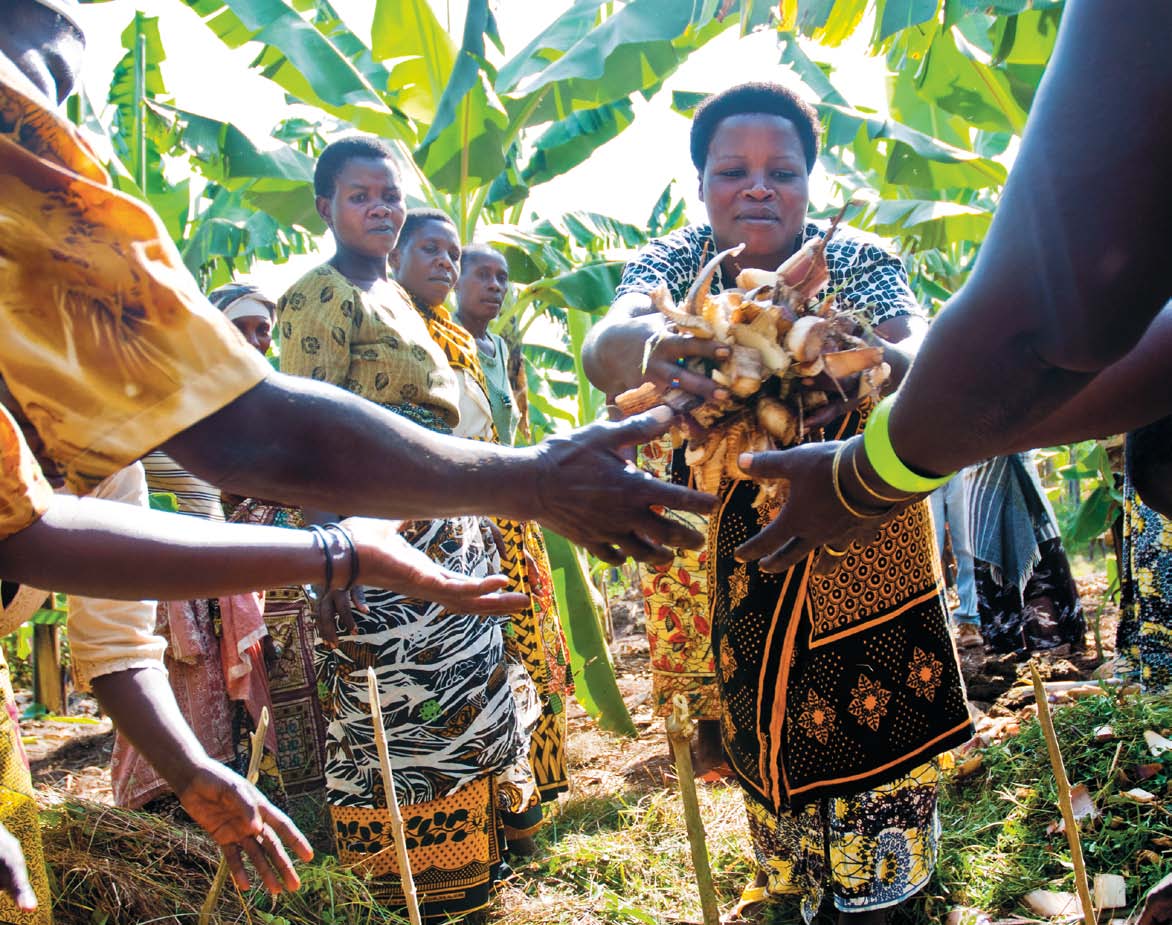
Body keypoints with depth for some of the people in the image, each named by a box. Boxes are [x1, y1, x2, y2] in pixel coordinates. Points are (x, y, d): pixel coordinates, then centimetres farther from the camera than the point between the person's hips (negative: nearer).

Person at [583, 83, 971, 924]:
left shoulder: (860, 261, -10)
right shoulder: (674, 263, -7)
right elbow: (606, 341, -30)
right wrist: (646, 350, -56)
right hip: (734, 554, 2)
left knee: (873, 725, 4)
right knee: (763, 728, 16)